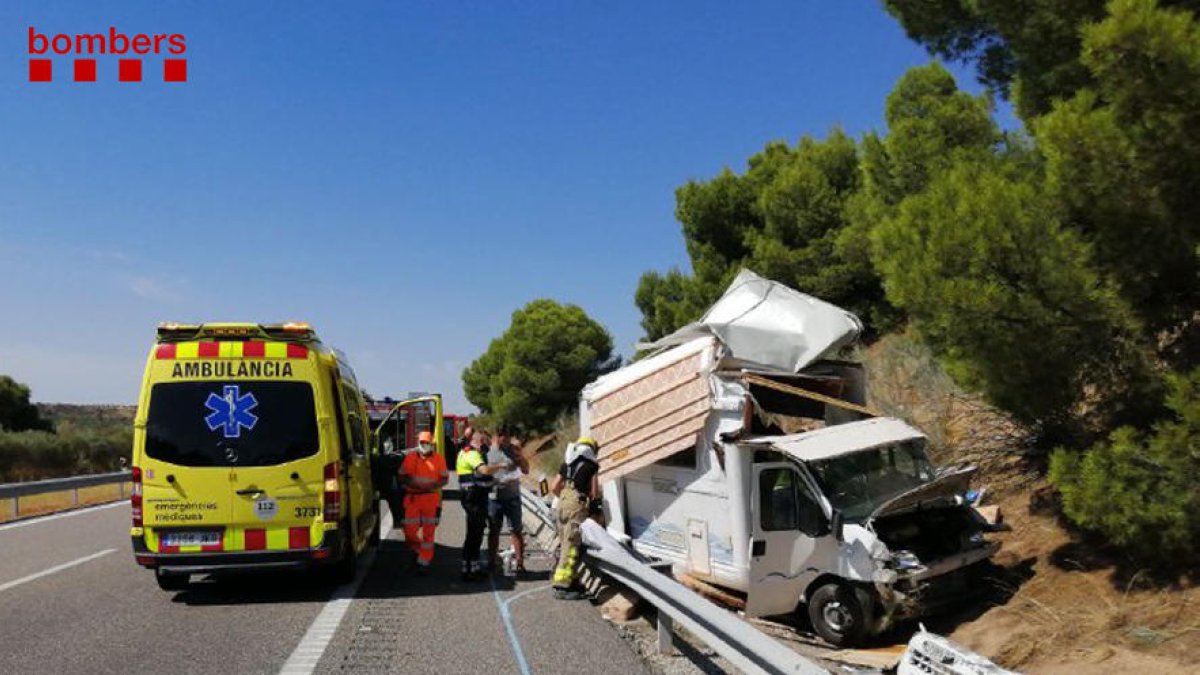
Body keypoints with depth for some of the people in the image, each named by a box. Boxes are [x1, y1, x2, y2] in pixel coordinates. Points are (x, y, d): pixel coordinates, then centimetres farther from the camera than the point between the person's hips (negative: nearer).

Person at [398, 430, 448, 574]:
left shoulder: (439, 459, 2)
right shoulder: (410, 457, 4)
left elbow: (444, 478, 3)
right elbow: (402, 476, 6)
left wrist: (432, 486, -15)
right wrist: (412, 484, -13)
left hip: (431, 498, -1)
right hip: (412, 498, 1)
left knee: (428, 531, 3)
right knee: (410, 530, 1)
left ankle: (424, 561, 13)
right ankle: (421, 550, 29)